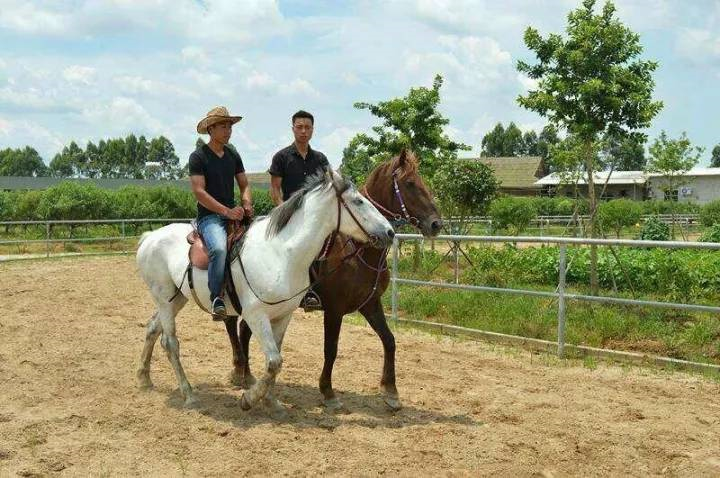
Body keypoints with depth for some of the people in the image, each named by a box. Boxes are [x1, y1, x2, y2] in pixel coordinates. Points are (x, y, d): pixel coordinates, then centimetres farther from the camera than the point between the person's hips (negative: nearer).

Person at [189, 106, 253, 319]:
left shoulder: (233, 154, 15)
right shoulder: (198, 156, -3)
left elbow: (244, 184, 17)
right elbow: (199, 191, -13)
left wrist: (246, 203, -6)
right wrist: (227, 211, -21)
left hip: (234, 213, 6)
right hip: (209, 216, -6)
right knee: (219, 248, -36)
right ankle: (216, 298, -26)